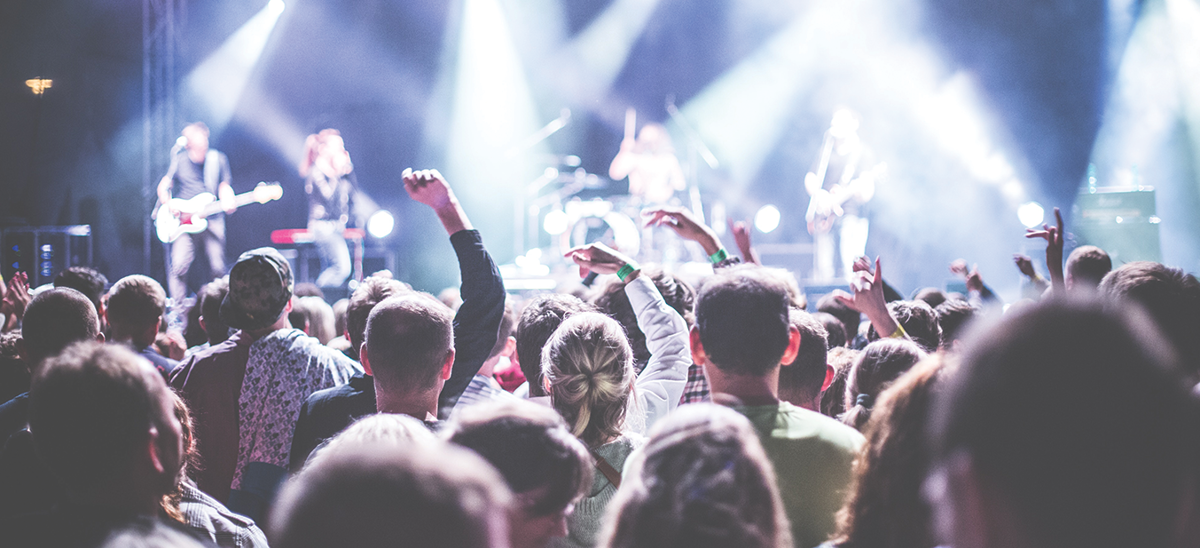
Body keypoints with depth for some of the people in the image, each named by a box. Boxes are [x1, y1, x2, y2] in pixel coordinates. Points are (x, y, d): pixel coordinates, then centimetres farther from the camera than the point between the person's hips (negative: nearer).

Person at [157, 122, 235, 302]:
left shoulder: (218, 159, 4)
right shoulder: (179, 159, 3)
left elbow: (224, 186, 9)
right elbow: (164, 185, 9)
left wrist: (228, 202, -11)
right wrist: (167, 203, -9)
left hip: (212, 220, 1)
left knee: (218, 269, -3)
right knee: (179, 265, -15)